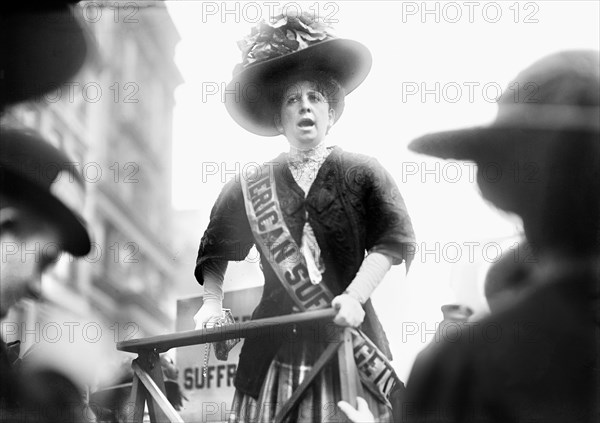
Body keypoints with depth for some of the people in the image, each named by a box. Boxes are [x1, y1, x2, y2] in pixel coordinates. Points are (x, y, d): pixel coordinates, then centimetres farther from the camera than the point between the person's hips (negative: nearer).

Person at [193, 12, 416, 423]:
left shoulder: (363, 174, 5)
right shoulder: (249, 190, 12)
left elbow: (395, 237, -7)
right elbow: (214, 251, 24)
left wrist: (355, 295, -20)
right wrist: (213, 303, 8)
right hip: (275, 357, 2)